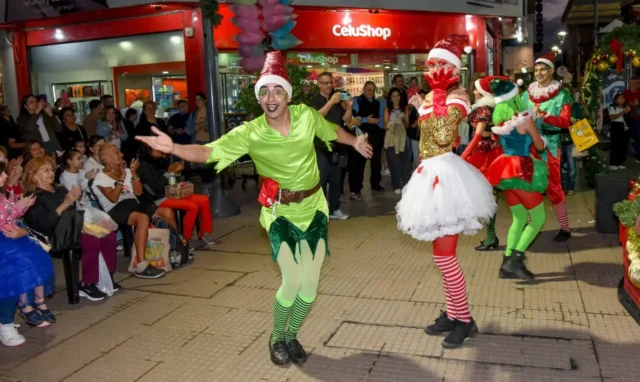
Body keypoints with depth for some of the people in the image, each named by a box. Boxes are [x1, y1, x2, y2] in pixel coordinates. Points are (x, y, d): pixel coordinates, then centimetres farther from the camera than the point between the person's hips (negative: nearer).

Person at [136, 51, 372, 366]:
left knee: (310, 284, 8)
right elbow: (208, 152, -26)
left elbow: (333, 130, 12)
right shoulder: (249, 133, -17)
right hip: (281, 212, -3)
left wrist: (355, 142, 26)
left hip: (314, 207, 3)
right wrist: (173, 148, -43)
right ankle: (276, 338, 21)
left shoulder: (306, 115, -10)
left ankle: (291, 335, 33)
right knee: (291, 283, -8)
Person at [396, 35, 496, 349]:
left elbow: (445, 137, -23)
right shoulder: (432, 96, 15)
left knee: (444, 255, -6)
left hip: (445, 173, -9)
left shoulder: (457, 95, -9)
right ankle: (452, 314, 26)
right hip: (431, 173, 9)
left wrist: (434, 104, -17)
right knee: (443, 254, 14)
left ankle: (464, 319, 10)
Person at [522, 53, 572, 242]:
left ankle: (565, 228, 9)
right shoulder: (527, 94, 9)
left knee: (553, 188, -3)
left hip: (550, 145, -4)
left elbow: (565, 121, -11)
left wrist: (544, 116, -25)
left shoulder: (562, 95, -1)